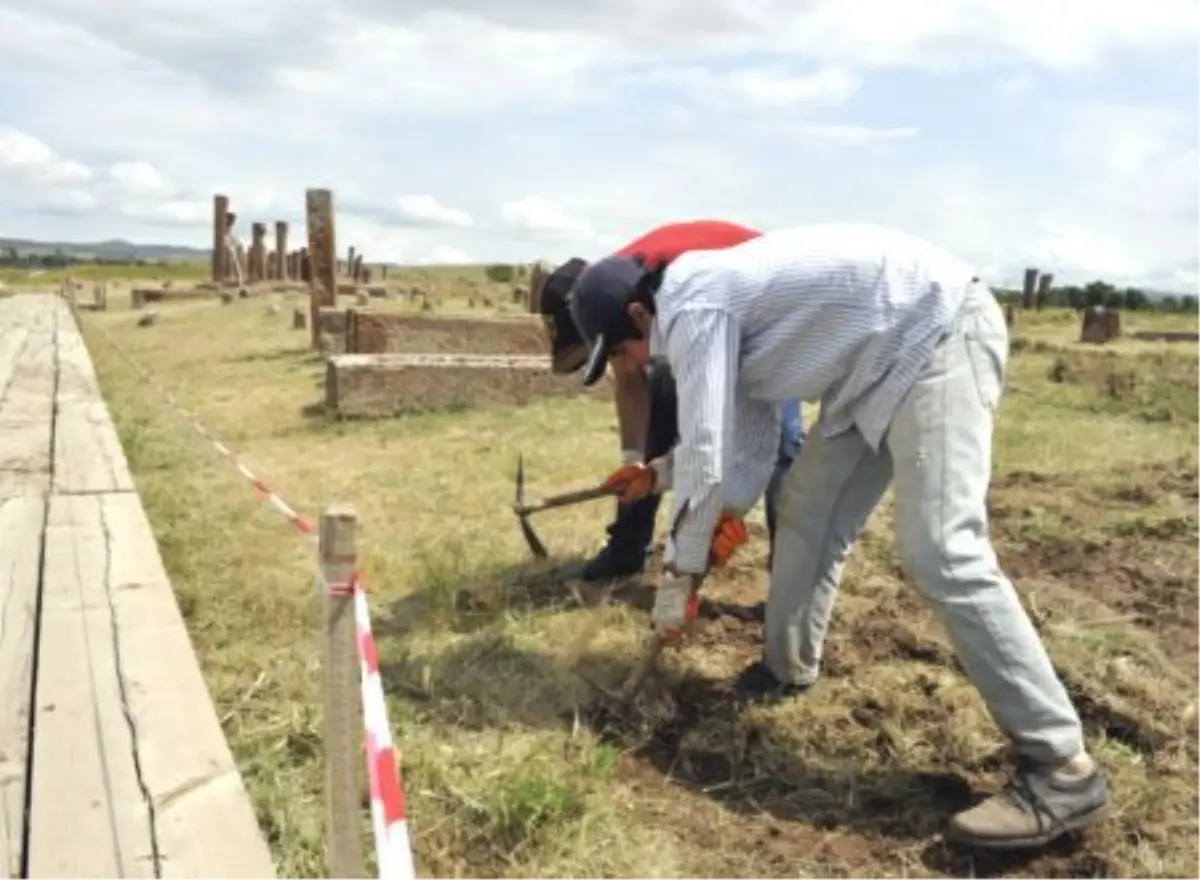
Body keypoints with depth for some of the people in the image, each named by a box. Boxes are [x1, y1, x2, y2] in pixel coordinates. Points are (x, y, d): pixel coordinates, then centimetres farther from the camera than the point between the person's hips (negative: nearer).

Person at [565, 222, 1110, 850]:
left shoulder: (693, 309, -16)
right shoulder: (712, 304, 14)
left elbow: (705, 454, -17)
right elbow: (749, 435, 16)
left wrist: (681, 571, -5)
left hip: (939, 331, -11)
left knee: (941, 552, -19)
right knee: (806, 510, 13)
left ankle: (1061, 770, -13)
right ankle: (788, 668, 30)